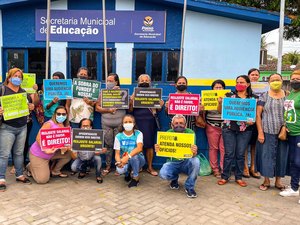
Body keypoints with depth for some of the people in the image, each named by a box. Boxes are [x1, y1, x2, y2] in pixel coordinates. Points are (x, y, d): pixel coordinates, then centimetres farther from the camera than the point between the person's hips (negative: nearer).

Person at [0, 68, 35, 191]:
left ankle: (19, 175, 22)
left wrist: (32, 107, 0)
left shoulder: (24, 92, 15)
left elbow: (31, 104, 23)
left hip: (22, 127, 5)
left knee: (19, 153, 12)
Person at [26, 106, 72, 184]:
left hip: (52, 153, 6)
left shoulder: (67, 127, 0)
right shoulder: (49, 124, -18)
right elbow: (38, 138, -23)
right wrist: (46, 150, -36)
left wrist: (65, 148, -22)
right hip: (37, 154, -6)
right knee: (43, 180, -9)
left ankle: (55, 171, 13)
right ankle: (30, 167, 22)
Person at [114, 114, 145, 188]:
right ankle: (127, 173, 10)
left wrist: (127, 157, -45)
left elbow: (139, 148, -29)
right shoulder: (118, 136, -6)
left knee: (134, 155, -36)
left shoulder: (138, 134, -12)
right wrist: (119, 161, -34)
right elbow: (117, 153, -10)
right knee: (120, 170, -32)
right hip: (124, 160, 1)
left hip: (138, 159, -1)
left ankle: (136, 177, -8)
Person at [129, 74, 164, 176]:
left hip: (150, 122, 0)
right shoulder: (134, 95, 7)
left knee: (149, 144, 2)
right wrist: (131, 102, -13)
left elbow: (158, 109, 9)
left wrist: (161, 105, -12)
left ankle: (150, 167, 13)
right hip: (137, 121, 0)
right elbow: (130, 110, 5)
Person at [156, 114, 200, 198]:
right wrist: (157, 150, -33)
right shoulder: (168, 133, -7)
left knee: (196, 161, -33)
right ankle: (174, 178, 13)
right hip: (172, 162, 1)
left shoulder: (190, 133, -12)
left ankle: (189, 187, -6)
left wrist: (194, 152, -45)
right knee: (163, 174, -28)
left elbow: (193, 155, -20)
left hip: (186, 162, -1)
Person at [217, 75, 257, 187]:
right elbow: (221, 111, 4)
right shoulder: (229, 95, 4)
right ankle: (225, 176, 13)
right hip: (229, 128, -1)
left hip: (245, 130, 1)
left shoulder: (254, 98, 6)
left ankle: (239, 177, 20)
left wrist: (252, 120, -11)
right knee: (229, 153, 1)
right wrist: (220, 102, -14)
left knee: (240, 154, 7)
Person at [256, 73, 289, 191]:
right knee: (267, 155, 4)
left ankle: (278, 181, 24)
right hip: (267, 132, -2)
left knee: (281, 155, 9)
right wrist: (260, 132, -9)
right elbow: (258, 115, -2)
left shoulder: (287, 96, 5)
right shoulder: (264, 96, 0)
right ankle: (266, 181, 19)